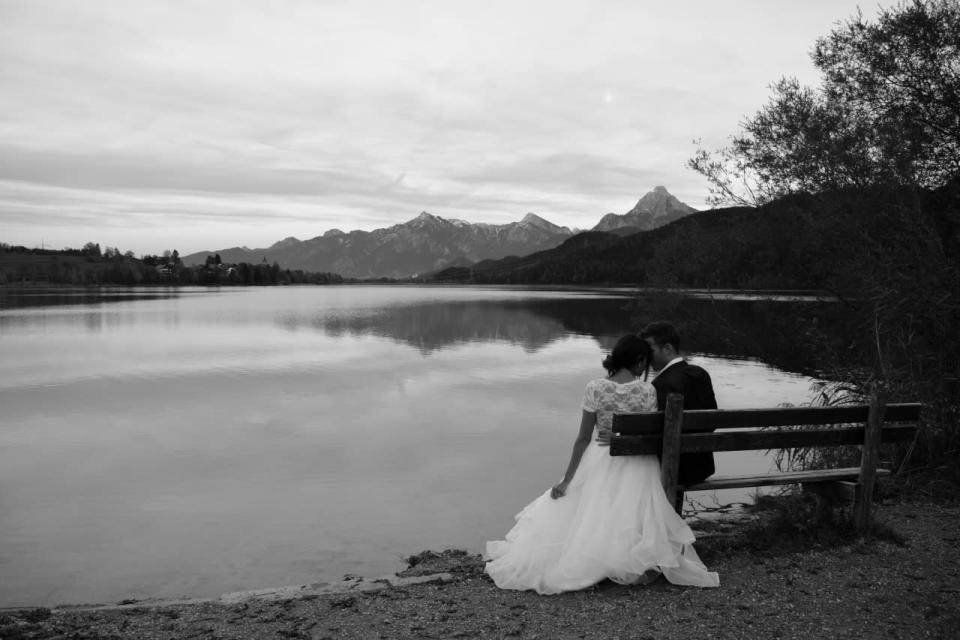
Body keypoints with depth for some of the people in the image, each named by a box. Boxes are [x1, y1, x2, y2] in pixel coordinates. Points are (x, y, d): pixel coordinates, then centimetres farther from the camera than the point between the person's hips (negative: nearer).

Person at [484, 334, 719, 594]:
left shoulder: (595, 388, -7)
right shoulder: (647, 390, -8)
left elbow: (583, 438, -6)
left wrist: (567, 480, -1)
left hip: (600, 465, 0)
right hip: (638, 468, 0)